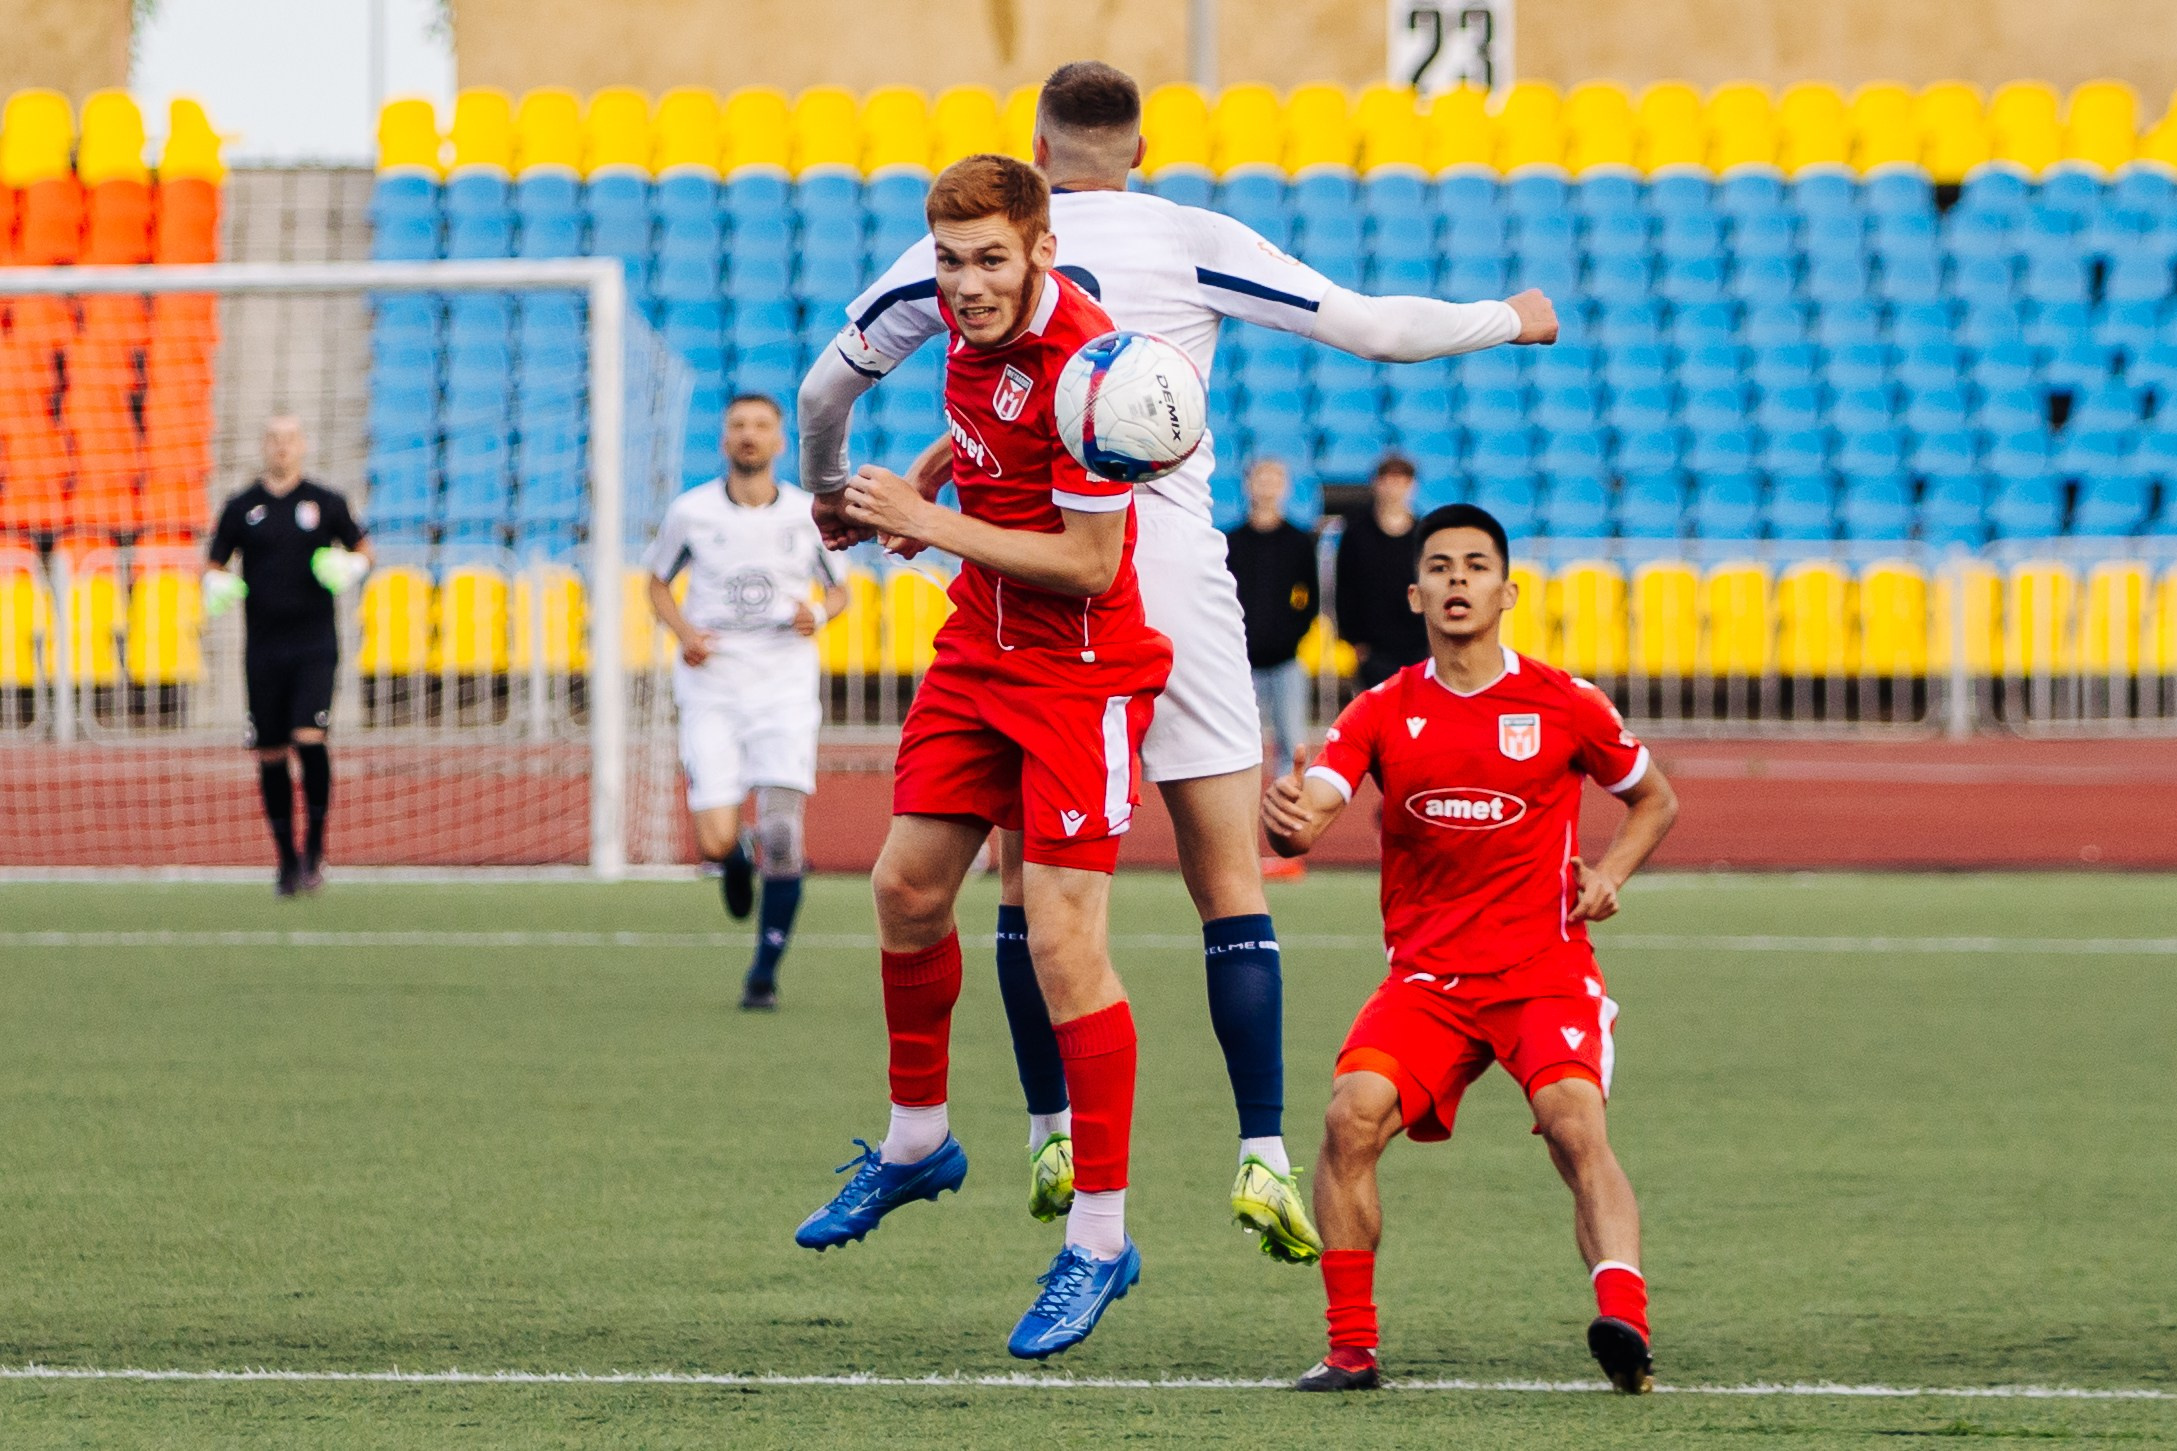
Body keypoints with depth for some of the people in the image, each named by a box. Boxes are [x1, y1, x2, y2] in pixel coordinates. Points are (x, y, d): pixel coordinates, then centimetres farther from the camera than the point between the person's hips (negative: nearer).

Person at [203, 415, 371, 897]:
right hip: (263, 650, 2)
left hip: (314, 644, -2)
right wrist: (217, 588, -10)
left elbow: (362, 549, 16)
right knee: (270, 753, 4)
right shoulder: (241, 508, 6)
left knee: (309, 738, -18)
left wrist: (350, 568, -6)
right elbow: (215, 564, 13)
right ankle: (287, 860, 16)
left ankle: (315, 847, -2)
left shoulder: (326, 503, 4)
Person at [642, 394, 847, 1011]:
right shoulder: (691, 513, 1)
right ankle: (737, 864, 29)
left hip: (785, 689, 0)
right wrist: (683, 631, -6)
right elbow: (658, 583, 14)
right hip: (712, 691, 0)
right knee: (716, 841, -11)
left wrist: (819, 613, -7)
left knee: (781, 835, -11)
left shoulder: (808, 515, 3)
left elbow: (838, 589, 16)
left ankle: (765, 972, 3)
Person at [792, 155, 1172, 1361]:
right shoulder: (969, 325, 1)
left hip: (1078, 672, -9)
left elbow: (1090, 564, -25)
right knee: (907, 885, 14)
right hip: (978, 647, 9)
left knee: (1062, 940, -12)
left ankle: (1100, 1239, -4)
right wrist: (919, 493, 8)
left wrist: (933, 525, -20)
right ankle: (916, 1142, 36)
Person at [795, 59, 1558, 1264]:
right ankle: (1263, 1154, -10)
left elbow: (829, 383, 14)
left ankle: (1054, 1137, 14)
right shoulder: (1192, 242, 2)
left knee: (1030, 876, 15)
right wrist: (1508, 320, 23)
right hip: (1171, 574, -1)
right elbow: (1372, 327, 5)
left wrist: (832, 491, 34)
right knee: (1229, 879, 0)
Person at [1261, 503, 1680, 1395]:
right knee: (1351, 1115, -21)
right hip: (1425, 975, 2)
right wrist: (1290, 819, -36)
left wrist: (1609, 873, -1)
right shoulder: (1383, 713, 4)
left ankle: (1625, 1322, -42)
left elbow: (1655, 800, 19)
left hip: (1546, 969, -2)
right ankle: (1352, 1348, -11)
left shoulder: (1565, 705, 2)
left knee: (1577, 1126, -28)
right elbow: (1307, 809, -10)